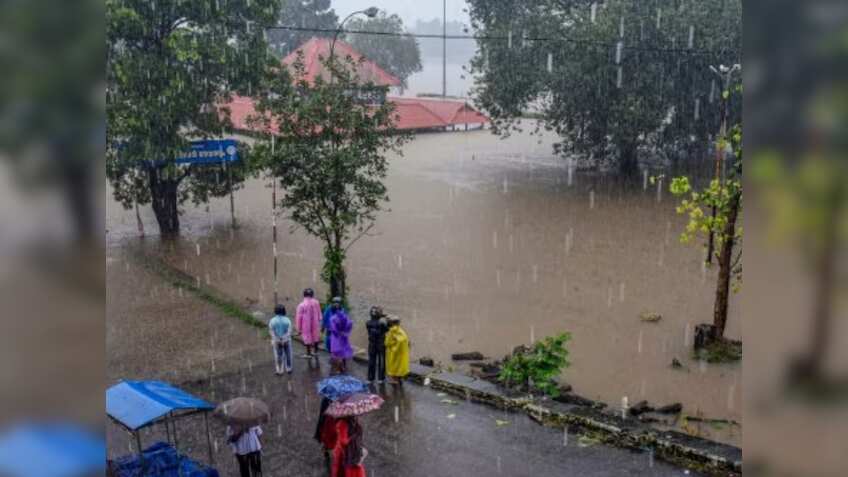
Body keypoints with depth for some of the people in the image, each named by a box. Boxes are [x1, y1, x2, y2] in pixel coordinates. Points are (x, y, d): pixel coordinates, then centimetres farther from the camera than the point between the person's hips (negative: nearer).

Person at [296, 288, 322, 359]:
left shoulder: (302, 305, -15)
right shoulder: (316, 303, -6)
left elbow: (299, 317, -10)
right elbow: (319, 314, 3)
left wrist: (299, 328, -2)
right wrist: (319, 322, 16)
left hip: (306, 325, -3)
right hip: (315, 324, 3)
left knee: (307, 338, 7)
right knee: (315, 336, 17)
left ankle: (308, 354, 14)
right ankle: (315, 352, 29)